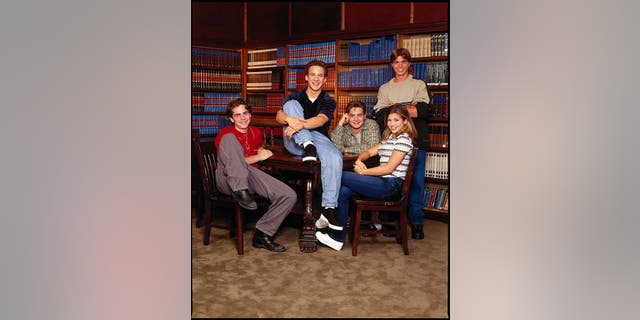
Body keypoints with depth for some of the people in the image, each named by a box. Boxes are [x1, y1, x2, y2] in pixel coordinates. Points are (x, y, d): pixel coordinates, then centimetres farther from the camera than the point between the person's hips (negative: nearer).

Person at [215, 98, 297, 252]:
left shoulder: (256, 132, 21)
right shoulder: (225, 133, 3)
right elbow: (229, 160, -8)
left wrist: (262, 150, 17)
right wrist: (258, 157, -11)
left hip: (251, 176, 5)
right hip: (228, 179, -5)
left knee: (289, 195, -16)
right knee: (229, 138, -28)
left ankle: (262, 235, -5)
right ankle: (240, 192, -36)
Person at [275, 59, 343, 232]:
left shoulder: (328, 101, 10)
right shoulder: (295, 97, 14)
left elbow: (321, 120, -12)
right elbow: (279, 116, -5)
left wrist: (300, 124, -33)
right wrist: (289, 119, -32)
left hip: (319, 138, 0)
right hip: (295, 142, 1)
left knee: (335, 157, -34)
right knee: (291, 104, -17)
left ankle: (328, 207, -34)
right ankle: (307, 145, -35)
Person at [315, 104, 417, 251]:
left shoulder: (404, 139, -7)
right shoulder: (389, 137, 23)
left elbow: (389, 168, -14)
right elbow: (369, 152, 18)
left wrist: (363, 172, -12)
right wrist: (359, 160, -5)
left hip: (390, 185, -9)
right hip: (383, 182, 9)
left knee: (341, 177, -15)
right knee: (343, 191, -13)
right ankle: (338, 238, -10)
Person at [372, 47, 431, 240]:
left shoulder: (419, 85, 14)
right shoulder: (384, 88, 19)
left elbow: (425, 112, -3)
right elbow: (380, 113, 3)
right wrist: (410, 109, -6)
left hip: (415, 140, -1)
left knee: (416, 180, -3)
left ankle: (416, 222, 5)